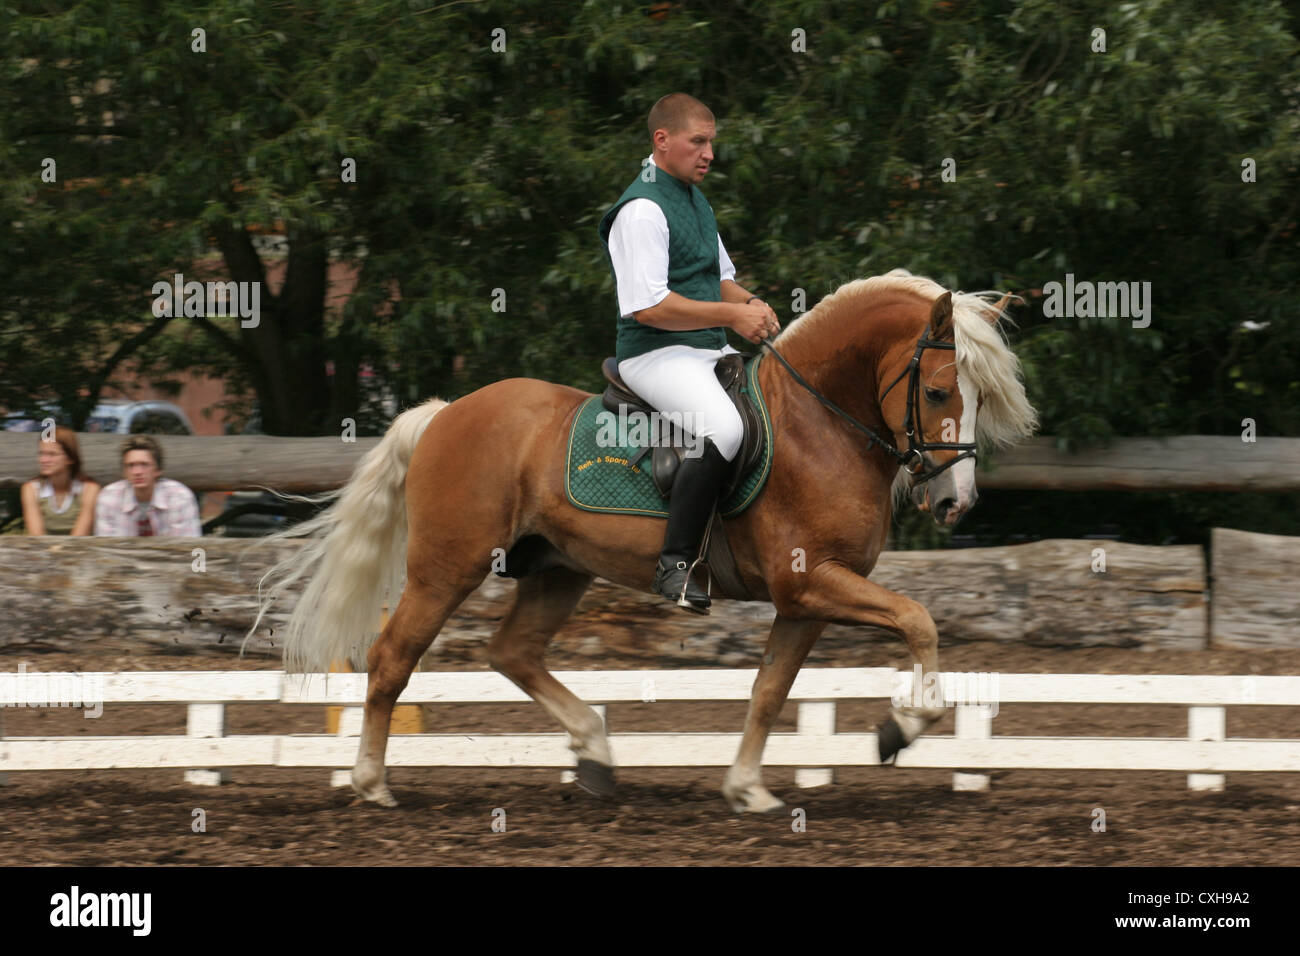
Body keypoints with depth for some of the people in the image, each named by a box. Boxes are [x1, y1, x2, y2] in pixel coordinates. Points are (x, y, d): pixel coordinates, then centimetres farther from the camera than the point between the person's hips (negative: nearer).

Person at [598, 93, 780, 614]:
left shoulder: (696, 200, 18)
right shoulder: (642, 209, -14)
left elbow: (720, 279, 28)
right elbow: (648, 307, -21)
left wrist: (750, 303, 5)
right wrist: (730, 315, -17)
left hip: (711, 350, 10)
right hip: (657, 354, -10)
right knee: (723, 428, -34)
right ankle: (674, 565, -30)